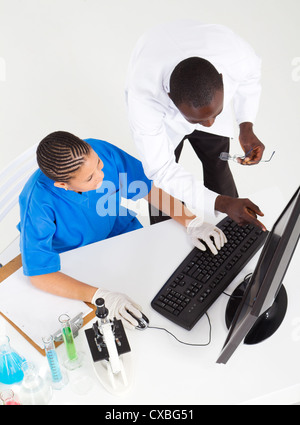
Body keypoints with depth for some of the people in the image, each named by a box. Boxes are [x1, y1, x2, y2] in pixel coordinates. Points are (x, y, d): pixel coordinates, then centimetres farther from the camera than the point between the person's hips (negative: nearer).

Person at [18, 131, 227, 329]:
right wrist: (101, 296, -43)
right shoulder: (38, 201, -36)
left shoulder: (101, 151, -26)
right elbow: (40, 275, -32)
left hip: (118, 230, 4)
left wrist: (191, 222, -21)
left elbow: (148, 188, -12)